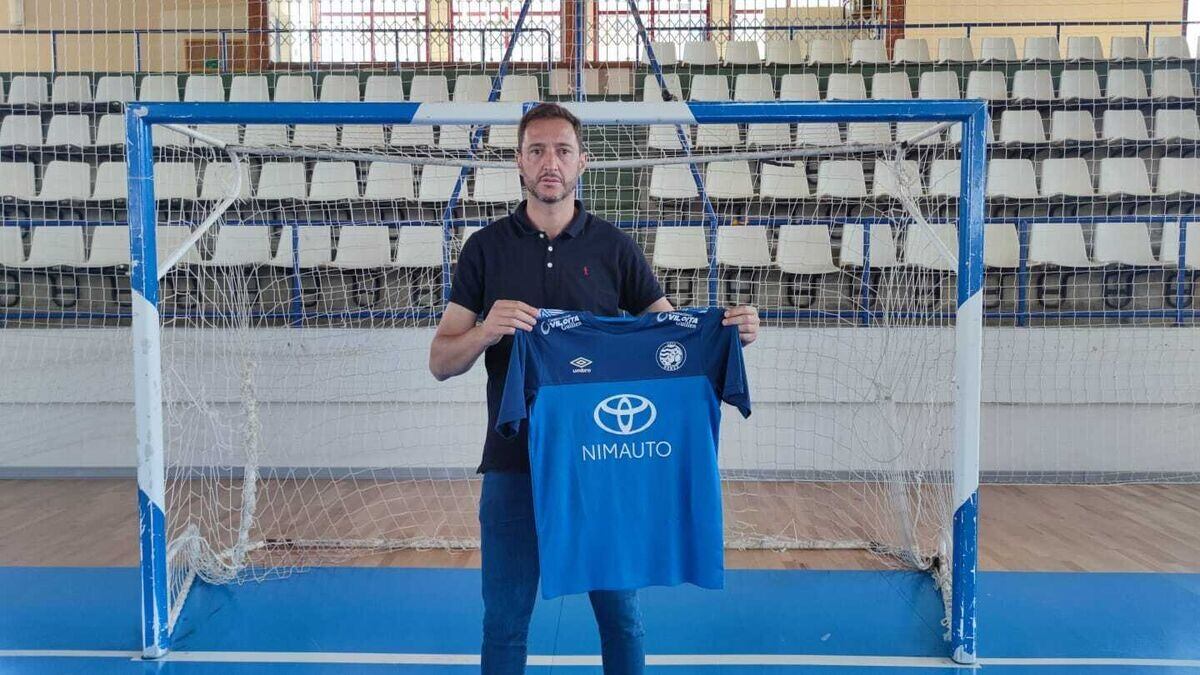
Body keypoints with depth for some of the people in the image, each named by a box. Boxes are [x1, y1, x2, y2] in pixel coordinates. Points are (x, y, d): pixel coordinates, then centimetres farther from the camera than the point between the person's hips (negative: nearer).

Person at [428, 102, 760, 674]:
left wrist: (729, 330, -16)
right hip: (514, 459, 0)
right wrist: (487, 330, -21)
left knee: (619, 611, 12)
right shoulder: (487, 247, 2)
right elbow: (441, 361, 0)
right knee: (505, 618, 10)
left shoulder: (613, 246, 3)